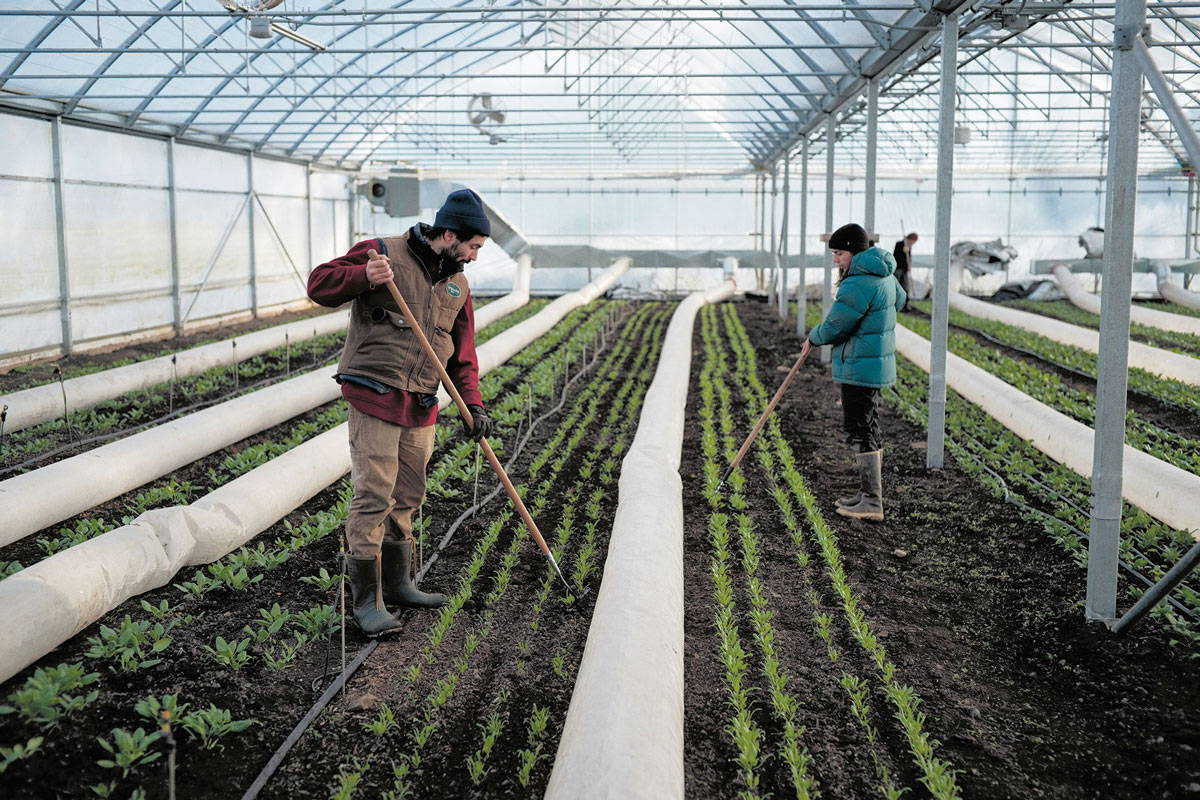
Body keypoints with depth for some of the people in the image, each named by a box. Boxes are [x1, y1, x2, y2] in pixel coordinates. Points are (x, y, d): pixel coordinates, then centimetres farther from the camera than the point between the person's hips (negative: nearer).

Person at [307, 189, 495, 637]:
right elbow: (320, 285, -9)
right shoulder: (383, 253, -7)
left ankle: (396, 584, 29)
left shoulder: (457, 286, 13)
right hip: (374, 400, -7)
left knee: (407, 499, 15)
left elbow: (462, 353, 15)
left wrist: (473, 403, 3)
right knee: (373, 498, -9)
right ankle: (366, 600, -1)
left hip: (421, 409, 7)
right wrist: (363, 276, -28)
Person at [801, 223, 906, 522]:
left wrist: (813, 338, 0)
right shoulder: (883, 274, 11)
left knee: (860, 429, -7)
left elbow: (835, 326, -21)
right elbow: (899, 300, 30)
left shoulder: (859, 283, -22)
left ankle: (872, 503, -5)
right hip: (876, 362, 11)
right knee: (867, 427, 17)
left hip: (860, 367, -11)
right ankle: (869, 492, 26)